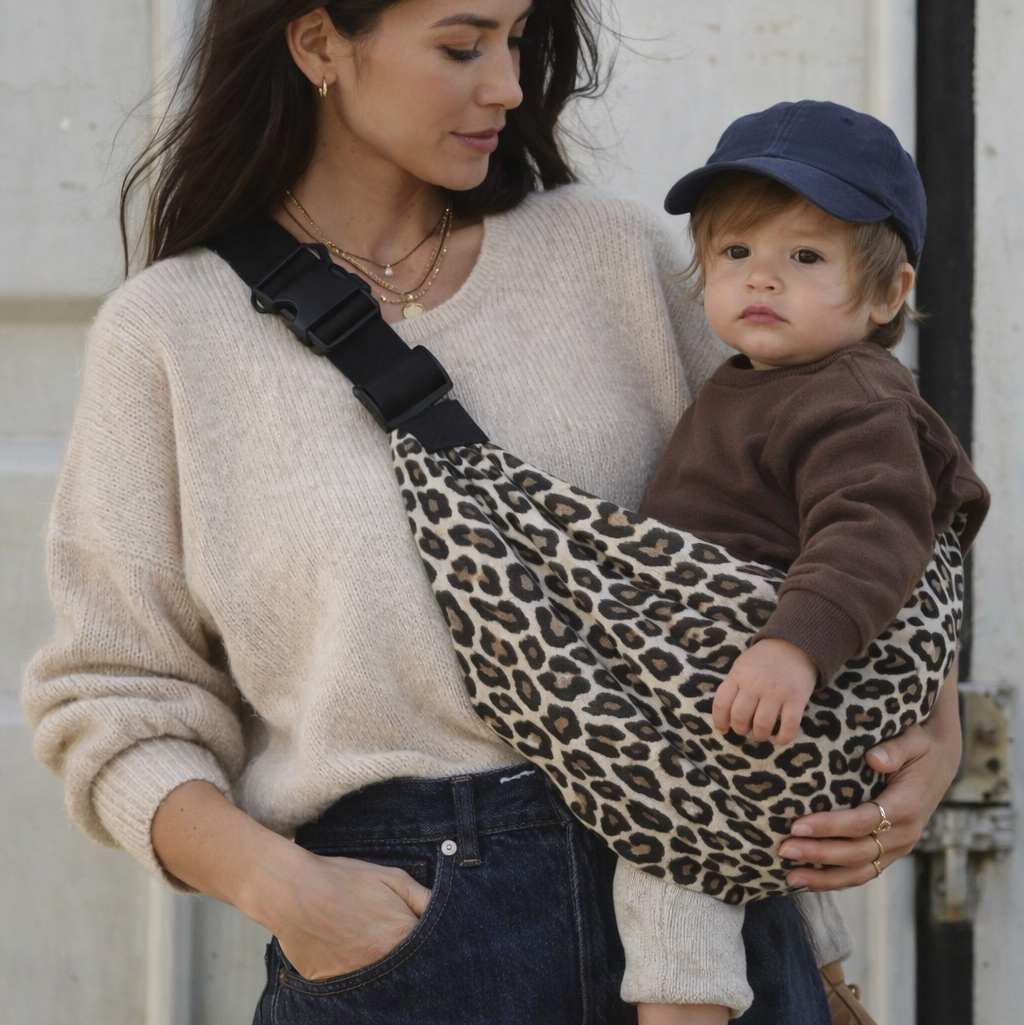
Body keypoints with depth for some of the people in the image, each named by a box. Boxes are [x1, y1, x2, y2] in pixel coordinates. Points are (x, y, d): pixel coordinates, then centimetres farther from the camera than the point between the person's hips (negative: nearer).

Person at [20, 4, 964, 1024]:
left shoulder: (611, 254, 7)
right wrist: (277, 886, -14)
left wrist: (935, 729, -2)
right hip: (389, 924, -2)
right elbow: (115, 704, 2)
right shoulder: (167, 334, 1)